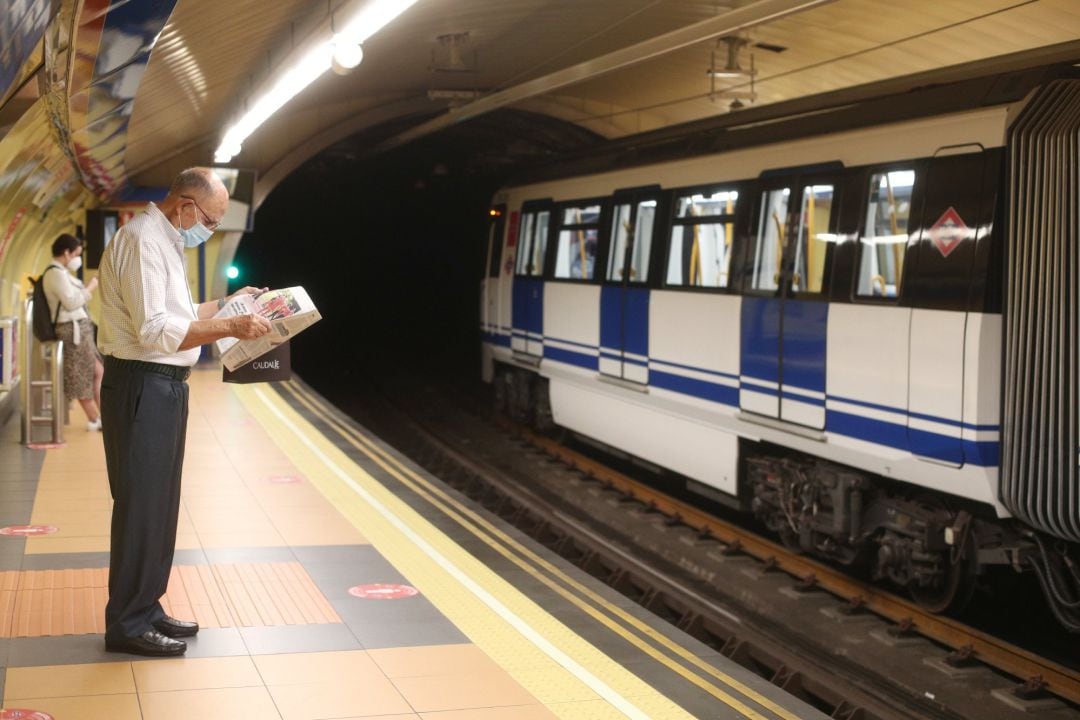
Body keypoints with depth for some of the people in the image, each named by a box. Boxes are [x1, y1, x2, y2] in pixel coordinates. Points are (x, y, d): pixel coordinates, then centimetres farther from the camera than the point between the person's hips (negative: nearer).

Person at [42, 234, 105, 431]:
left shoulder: (60, 272, 17)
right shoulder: (56, 274, -15)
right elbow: (71, 302, -20)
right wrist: (90, 287, -12)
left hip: (79, 328, 11)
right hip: (73, 329, -11)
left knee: (97, 371, 13)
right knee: (82, 377, -1)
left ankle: (102, 415, 18)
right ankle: (95, 420, 6)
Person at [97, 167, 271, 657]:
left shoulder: (164, 242, 17)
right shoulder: (141, 241, -16)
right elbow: (155, 331, -24)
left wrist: (227, 302, 20)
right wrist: (229, 327, -25)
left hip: (164, 386, 11)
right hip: (142, 388, -11)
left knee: (158, 504, 15)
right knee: (141, 505, -4)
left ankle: (146, 609, 25)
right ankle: (128, 624, 4)